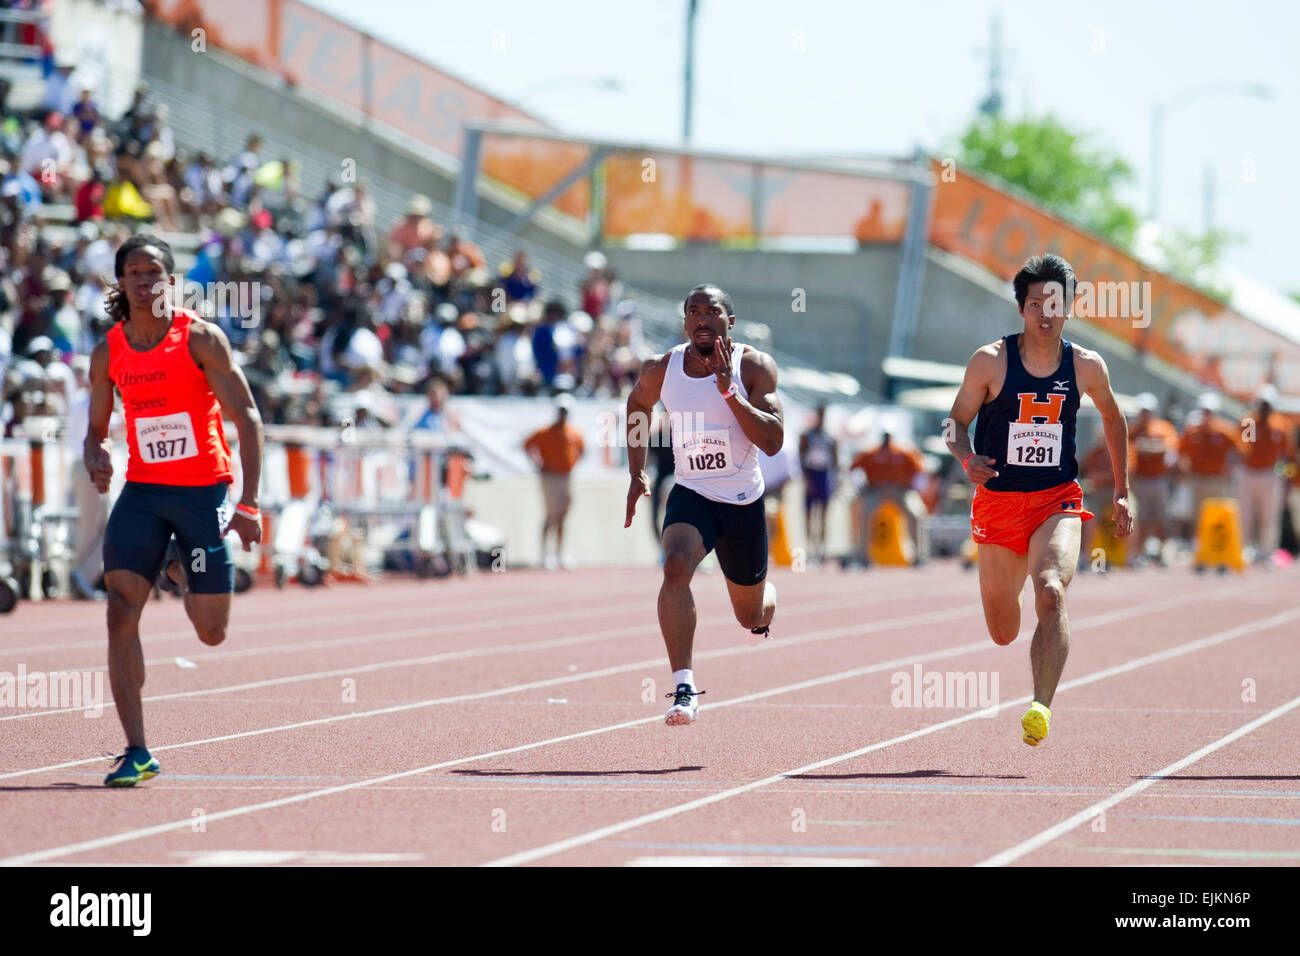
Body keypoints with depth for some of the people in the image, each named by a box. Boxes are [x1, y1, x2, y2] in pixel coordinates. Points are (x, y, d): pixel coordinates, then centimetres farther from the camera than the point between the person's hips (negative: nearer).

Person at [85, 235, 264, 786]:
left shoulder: (201, 339, -8)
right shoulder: (109, 352, 3)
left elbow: (247, 418, -8)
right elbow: (97, 429, 15)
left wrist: (249, 503, -15)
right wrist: (96, 458, -11)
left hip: (205, 490, -2)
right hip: (142, 491, 2)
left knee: (212, 633, 4)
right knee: (121, 609, -16)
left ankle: (183, 576, 41)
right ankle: (136, 752, -14)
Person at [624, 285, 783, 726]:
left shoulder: (754, 366, -12)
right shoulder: (660, 370, -6)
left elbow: (774, 441, -20)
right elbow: (637, 404, 18)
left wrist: (729, 391, -29)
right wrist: (637, 473, 14)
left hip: (744, 502, 0)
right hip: (691, 495, 0)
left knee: (751, 615, 16)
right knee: (676, 567, -32)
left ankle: (766, 608, 57)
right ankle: (684, 688, -34)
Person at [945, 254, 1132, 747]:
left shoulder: (1087, 366, -2)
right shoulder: (991, 362, -7)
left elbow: (1112, 418, 17)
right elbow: (956, 423, 1)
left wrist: (1122, 493, 17)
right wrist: (967, 458, -22)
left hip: (1058, 501, -1)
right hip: (998, 500, 1)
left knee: (1051, 592, -30)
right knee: (1003, 633, 11)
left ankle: (1041, 708, -35)